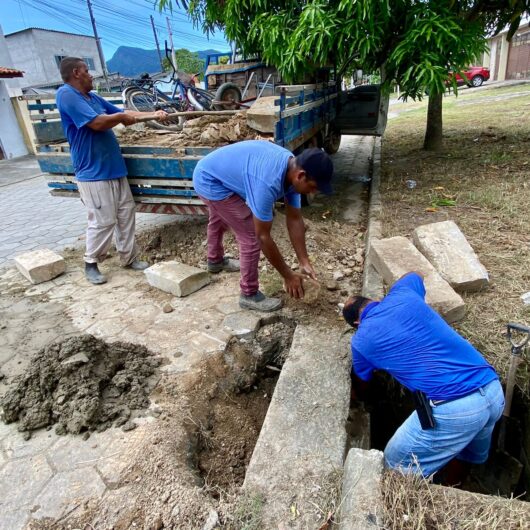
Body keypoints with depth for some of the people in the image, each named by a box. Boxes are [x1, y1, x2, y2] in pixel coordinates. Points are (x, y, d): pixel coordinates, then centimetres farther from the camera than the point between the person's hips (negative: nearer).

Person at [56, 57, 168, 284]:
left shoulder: (94, 98, 15)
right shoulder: (66, 94, -12)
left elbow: (125, 114, 21)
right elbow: (97, 122, -23)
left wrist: (153, 114, 14)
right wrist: (122, 116, -6)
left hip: (114, 168, 9)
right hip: (93, 173, -9)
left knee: (126, 214, 10)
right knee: (103, 221, -5)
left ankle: (129, 257, 22)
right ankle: (91, 263, 13)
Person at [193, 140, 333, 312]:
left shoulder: (293, 168, -10)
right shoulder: (268, 183, -37)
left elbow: (294, 220, -4)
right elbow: (263, 236, -28)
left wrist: (305, 262, -3)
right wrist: (288, 275, -18)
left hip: (212, 171, 9)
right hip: (210, 181, -9)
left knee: (218, 220, 32)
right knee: (251, 237, -9)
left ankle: (215, 260, 61)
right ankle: (249, 295, 9)